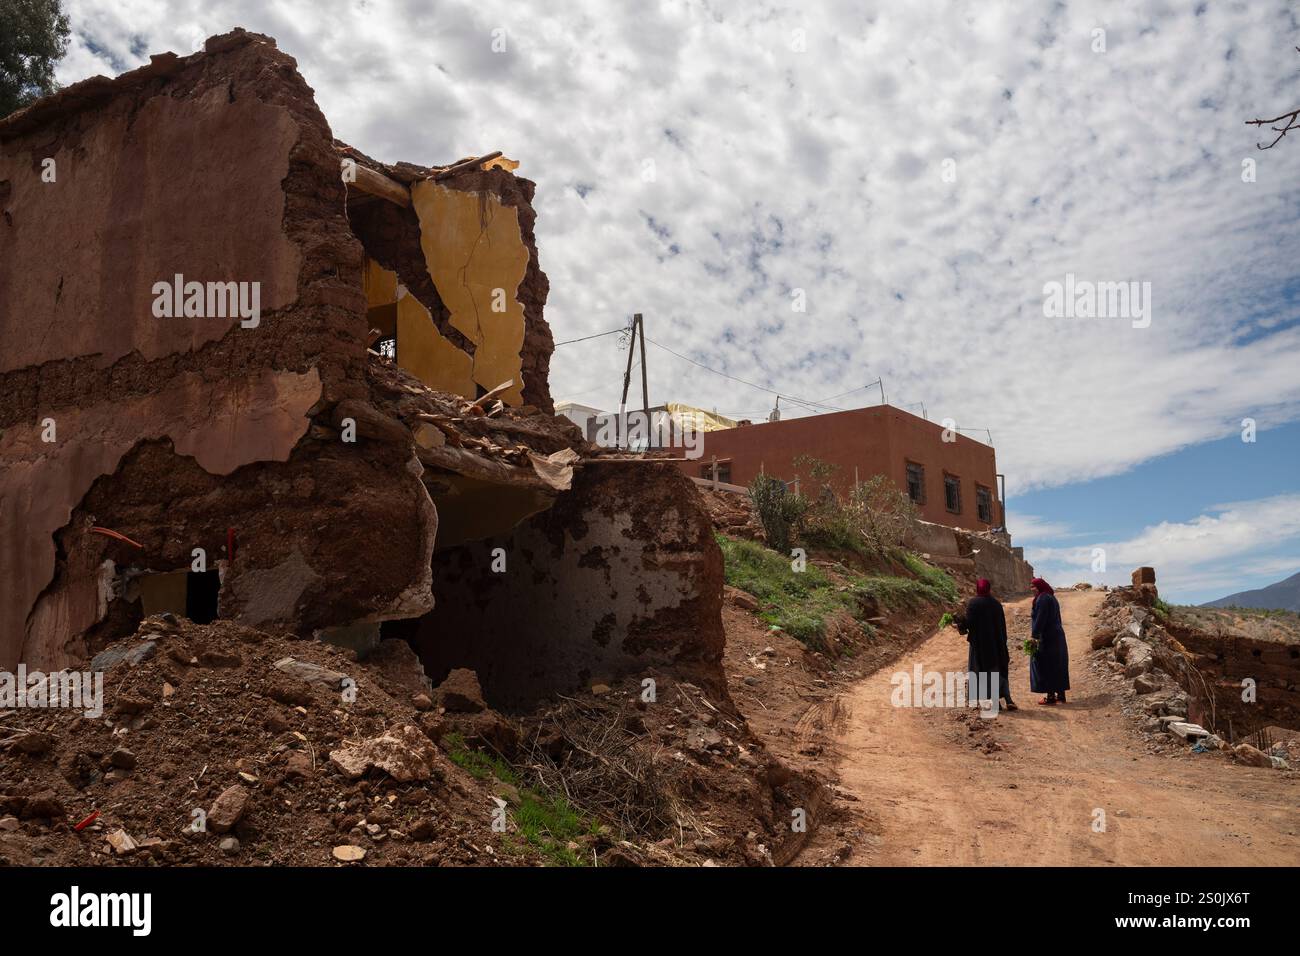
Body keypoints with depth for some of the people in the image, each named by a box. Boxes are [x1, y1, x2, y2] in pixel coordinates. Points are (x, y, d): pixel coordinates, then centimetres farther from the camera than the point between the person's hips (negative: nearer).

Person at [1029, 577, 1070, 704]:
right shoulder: (1052, 598, 15)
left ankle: (1051, 696, -1)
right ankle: (1060, 695, 16)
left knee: (1047, 666, -3)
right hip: (1057, 636, 10)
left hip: (1046, 637, -10)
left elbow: (1040, 618, -22)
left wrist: (1034, 635, -24)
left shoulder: (1042, 598, -15)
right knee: (1057, 666, 12)